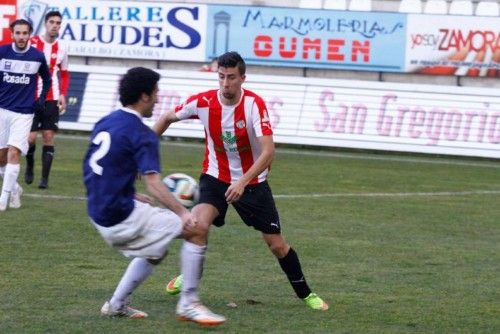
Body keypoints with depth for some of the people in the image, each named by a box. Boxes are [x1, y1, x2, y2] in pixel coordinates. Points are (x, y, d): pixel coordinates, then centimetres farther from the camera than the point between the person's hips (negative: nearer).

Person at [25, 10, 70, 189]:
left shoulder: (62, 48, 6)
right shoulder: (32, 43, -4)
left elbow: (64, 75, 15)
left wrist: (63, 95, 2)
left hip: (52, 99, 2)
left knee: (49, 137, -2)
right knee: (31, 137, -5)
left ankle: (45, 178, 2)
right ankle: (29, 166, 25)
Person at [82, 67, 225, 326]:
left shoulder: (105, 123, 10)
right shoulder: (141, 134, -15)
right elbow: (153, 183, -25)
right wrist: (183, 214, -31)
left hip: (99, 214, 9)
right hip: (121, 218, -9)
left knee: (155, 251, 29)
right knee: (195, 228, -6)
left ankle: (116, 305, 28)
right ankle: (188, 305, -5)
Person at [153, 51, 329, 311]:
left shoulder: (254, 104, -24)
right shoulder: (203, 102, -16)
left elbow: (268, 151, -30)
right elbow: (167, 118, 3)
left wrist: (242, 182, -40)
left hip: (252, 181, -1)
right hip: (215, 177, 1)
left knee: (277, 244, 3)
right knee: (199, 224, -25)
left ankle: (305, 294, 25)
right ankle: (189, 279, 1)